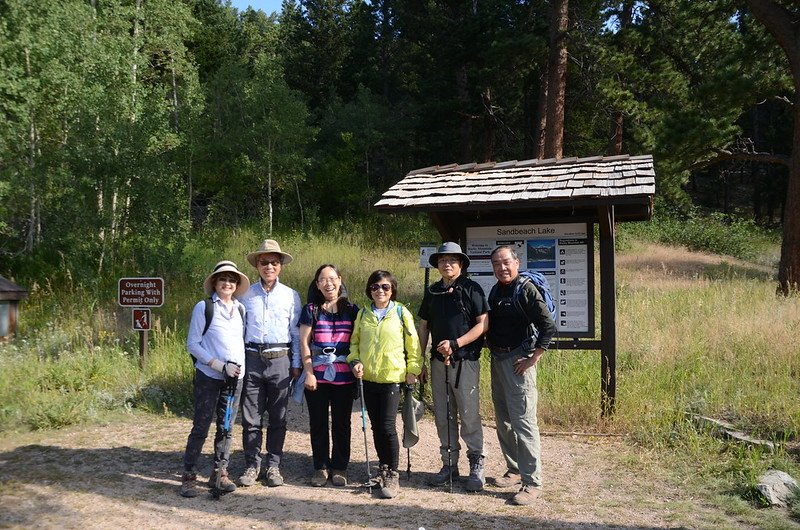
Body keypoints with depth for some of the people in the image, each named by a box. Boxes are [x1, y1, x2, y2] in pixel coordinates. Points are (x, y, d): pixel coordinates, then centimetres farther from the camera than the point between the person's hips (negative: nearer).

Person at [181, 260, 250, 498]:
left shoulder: (240, 309, 9)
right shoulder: (204, 307, -4)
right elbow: (192, 344, -6)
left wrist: (240, 366, 1)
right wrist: (220, 366, -14)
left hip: (235, 378, 4)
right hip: (208, 377, -4)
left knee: (226, 427, 10)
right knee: (201, 427, -1)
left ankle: (220, 472, 21)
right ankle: (189, 476, 10)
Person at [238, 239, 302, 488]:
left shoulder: (291, 296, 5)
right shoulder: (247, 294, 7)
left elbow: (296, 332, 7)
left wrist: (296, 364, 3)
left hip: (280, 361, 0)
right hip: (252, 359, 0)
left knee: (278, 418, 6)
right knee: (250, 418, 3)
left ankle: (273, 466, 17)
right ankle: (252, 465, 15)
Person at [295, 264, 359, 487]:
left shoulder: (351, 309, 5)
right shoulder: (311, 310, 2)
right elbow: (304, 343, 1)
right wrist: (309, 373, -5)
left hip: (344, 375, 0)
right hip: (317, 374, 0)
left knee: (341, 423, 7)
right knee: (318, 423, 7)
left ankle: (339, 467, 19)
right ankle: (321, 467, 19)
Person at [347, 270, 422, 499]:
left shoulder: (401, 313, -3)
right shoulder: (363, 315, 7)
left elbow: (413, 343, 1)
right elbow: (354, 341, 14)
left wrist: (413, 369, -3)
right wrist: (355, 361, -2)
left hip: (392, 377, -4)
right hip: (368, 378, 4)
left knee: (388, 427, -8)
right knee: (376, 427, 11)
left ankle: (393, 476, 5)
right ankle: (384, 469, 27)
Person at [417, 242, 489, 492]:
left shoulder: (471, 289, -4)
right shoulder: (432, 292, 12)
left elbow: (483, 324, -9)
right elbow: (423, 326, 15)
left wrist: (455, 344, -16)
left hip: (465, 361, -5)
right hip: (438, 361, 5)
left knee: (469, 416, -3)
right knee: (443, 416, 10)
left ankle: (476, 466, 11)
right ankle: (449, 464, 22)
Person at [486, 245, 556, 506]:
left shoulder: (526, 290, -13)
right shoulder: (495, 291, 10)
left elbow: (549, 327, -17)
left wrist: (532, 360, -17)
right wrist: (492, 352, 9)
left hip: (518, 361, -8)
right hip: (497, 360, 8)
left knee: (523, 421, -7)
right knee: (503, 421, 15)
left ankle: (532, 482, 0)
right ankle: (515, 470, 29)